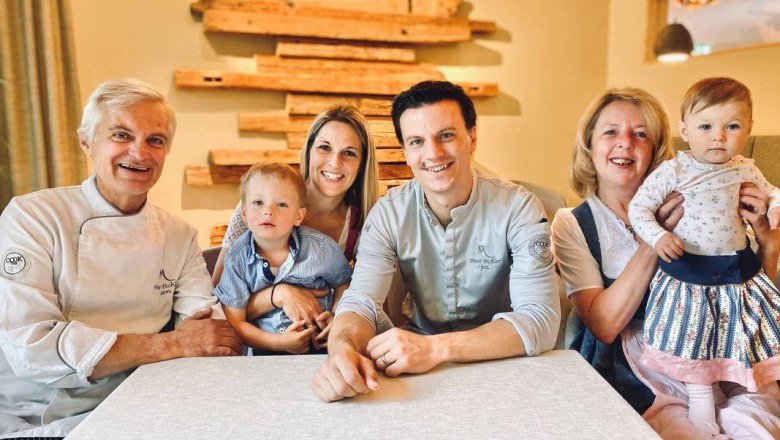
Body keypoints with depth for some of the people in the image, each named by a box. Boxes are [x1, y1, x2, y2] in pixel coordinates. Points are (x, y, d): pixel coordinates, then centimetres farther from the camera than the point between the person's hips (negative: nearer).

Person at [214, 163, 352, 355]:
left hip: (319, 350, -1)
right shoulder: (237, 258, -6)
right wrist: (279, 342, -15)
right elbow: (235, 324, -4)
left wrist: (336, 316, -5)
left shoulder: (322, 248, -8)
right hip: (263, 353, 2)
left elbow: (344, 282, 11)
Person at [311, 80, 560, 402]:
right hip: (420, 368, 2)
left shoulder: (518, 208, -14)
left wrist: (437, 347, -35)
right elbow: (361, 302, -15)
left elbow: (541, 320, -22)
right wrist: (342, 349, -39)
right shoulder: (388, 213, -7)